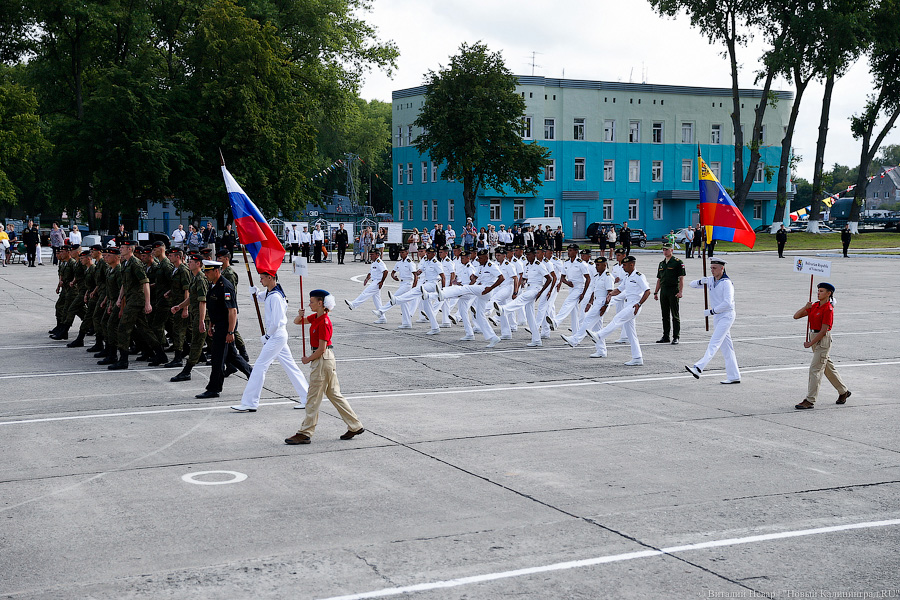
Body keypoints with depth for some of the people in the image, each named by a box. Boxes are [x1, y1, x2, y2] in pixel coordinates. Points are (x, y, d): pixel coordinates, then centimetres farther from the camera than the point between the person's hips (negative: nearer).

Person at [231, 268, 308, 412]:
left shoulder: (275, 296, -19)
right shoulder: (270, 293, 10)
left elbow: (276, 322, -22)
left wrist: (266, 337, -10)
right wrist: (256, 292, 6)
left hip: (276, 336, -10)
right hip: (279, 336, 10)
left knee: (259, 367, -7)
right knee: (290, 366, 12)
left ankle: (249, 403, -5)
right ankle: (306, 398, 15)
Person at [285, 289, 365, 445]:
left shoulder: (324, 322, -20)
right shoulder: (315, 317, 8)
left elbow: (321, 349, -21)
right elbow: (297, 322, 18)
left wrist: (308, 359, -7)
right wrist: (300, 315, -4)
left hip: (323, 360, -10)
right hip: (321, 359, 10)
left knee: (313, 397, -3)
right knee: (334, 394, 14)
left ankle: (305, 433, 3)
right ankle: (355, 426, 18)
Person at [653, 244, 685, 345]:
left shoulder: (678, 262, -4)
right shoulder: (661, 263, 16)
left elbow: (681, 278, -9)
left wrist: (680, 292, -17)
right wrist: (656, 292, 14)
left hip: (673, 290, -6)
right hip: (663, 290, 6)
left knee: (675, 315, -2)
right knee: (665, 315, 9)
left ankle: (676, 337, 1)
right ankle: (665, 336, 16)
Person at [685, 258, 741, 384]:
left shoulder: (726, 283, -13)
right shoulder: (710, 280, 10)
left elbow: (727, 303, -22)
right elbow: (692, 285, 14)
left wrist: (712, 311, -19)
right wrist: (701, 282, -8)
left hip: (726, 316, -8)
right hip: (717, 317, 8)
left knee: (714, 344, -18)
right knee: (726, 347, 8)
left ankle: (699, 367, -32)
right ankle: (734, 376, 10)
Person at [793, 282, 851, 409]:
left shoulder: (828, 309, -15)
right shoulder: (814, 306, 9)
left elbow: (823, 330, -18)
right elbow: (796, 316, 5)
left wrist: (810, 343, -17)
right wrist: (805, 307, -13)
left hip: (823, 340, -9)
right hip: (814, 338, 9)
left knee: (815, 369, -9)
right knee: (828, 367, 18)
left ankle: (810, 401, -7)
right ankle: (844, 391, 34)